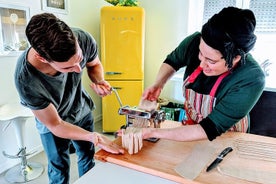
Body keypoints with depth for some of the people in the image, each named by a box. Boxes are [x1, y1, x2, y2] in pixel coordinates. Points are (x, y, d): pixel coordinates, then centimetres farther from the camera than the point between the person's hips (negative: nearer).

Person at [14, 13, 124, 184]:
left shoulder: (84, 39, -31)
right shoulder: (26, 80, -38)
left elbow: (94, 64, -6)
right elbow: (55, 125, -25)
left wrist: (98, 82, -27)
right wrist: (95, 137, -35)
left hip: (82, 110, 4)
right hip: (52, 123, -3)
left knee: (88, 159, 19)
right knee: (59, 170, 11)